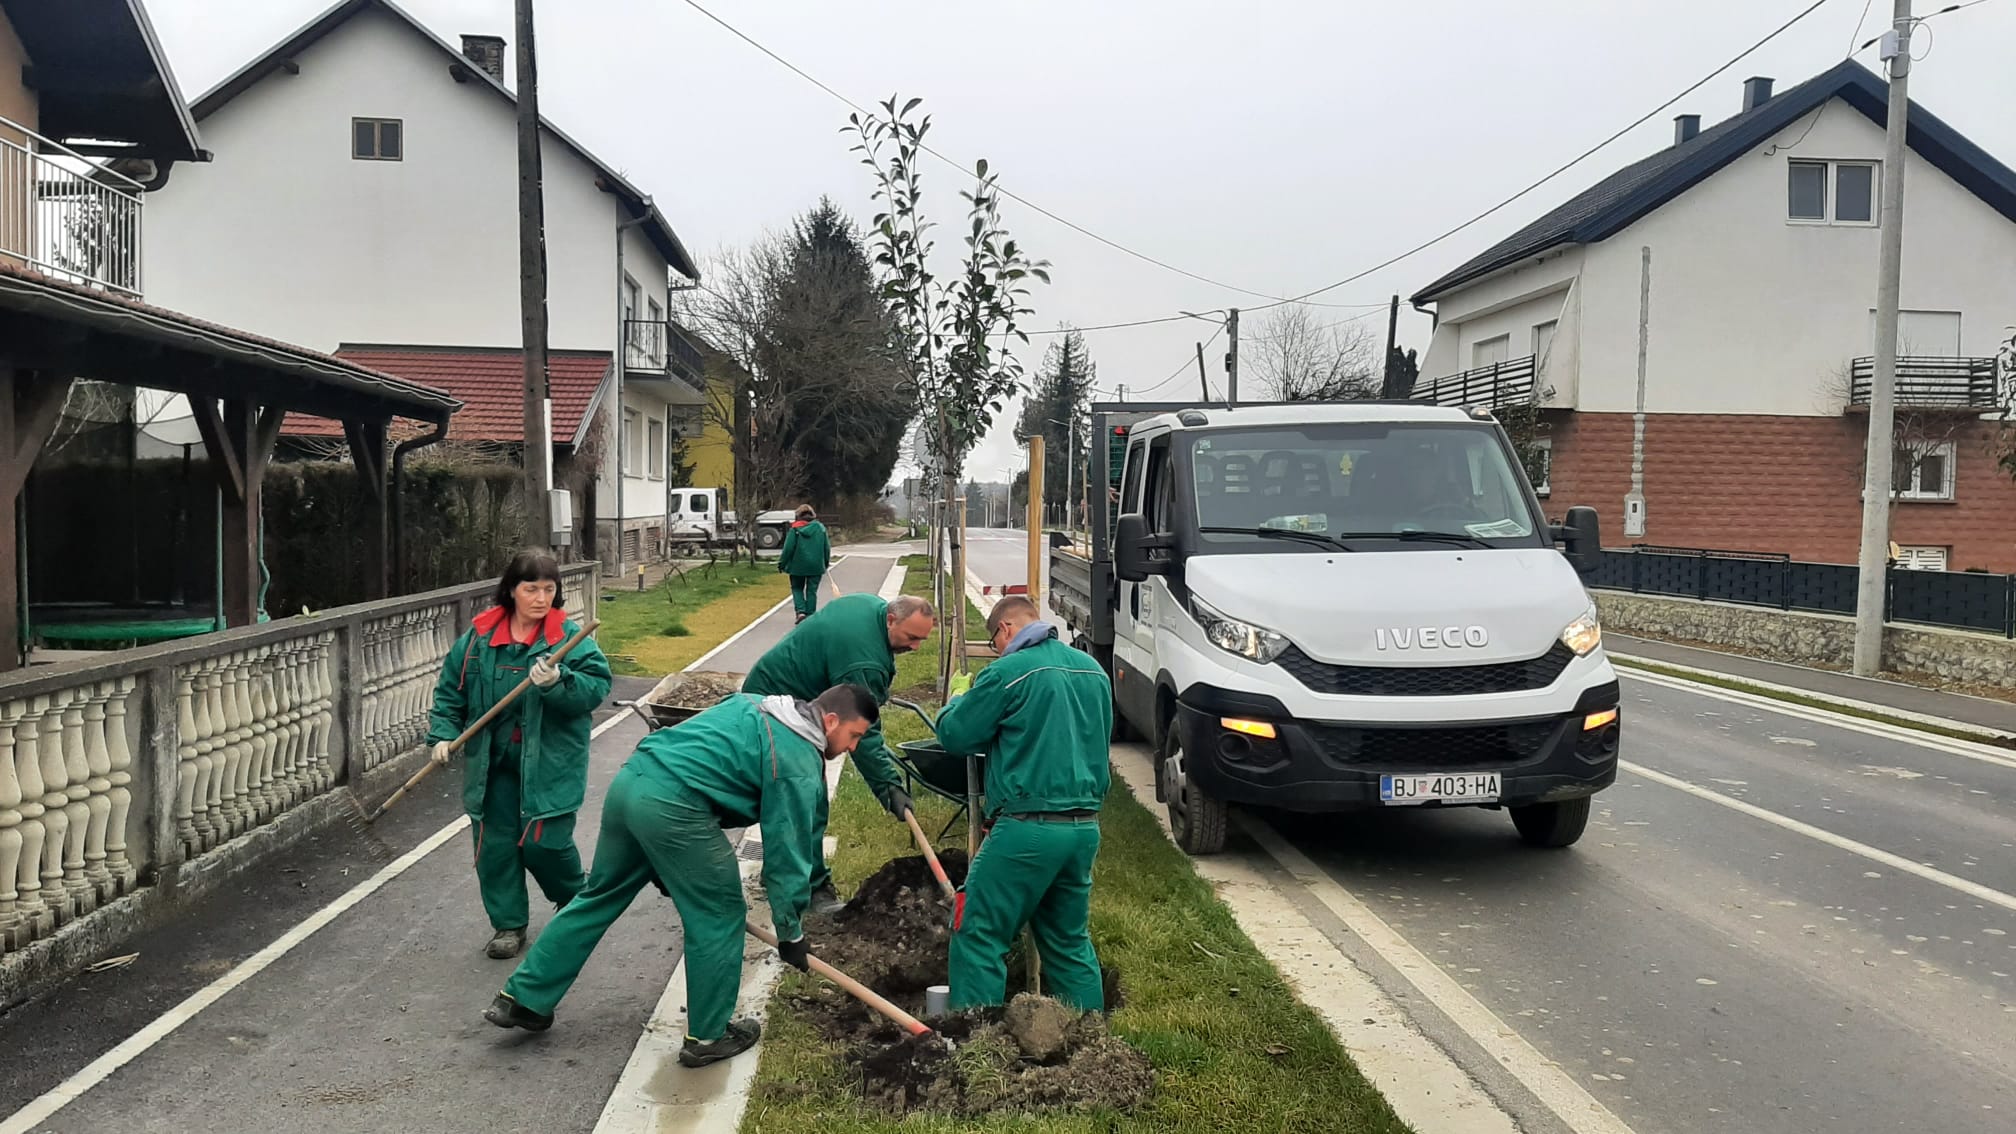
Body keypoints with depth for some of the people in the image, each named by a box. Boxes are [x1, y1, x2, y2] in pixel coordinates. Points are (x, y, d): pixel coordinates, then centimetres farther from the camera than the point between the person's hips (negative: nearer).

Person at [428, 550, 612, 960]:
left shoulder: (571, 636, -8)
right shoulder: (479, 636, 1)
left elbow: (596, 687, -15)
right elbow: (450, 688, 10)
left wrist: (558, 682, -32)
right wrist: (443, 733, -1)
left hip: (549, 762, -3)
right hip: (491, 761, 4)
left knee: (543, 842, -4)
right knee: (495, 842, 7)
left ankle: (576, 905, 26)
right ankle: (508, 923, 25)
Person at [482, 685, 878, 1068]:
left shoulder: (754, 706, 23)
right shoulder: (799, 762, -2)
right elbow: (787, 850, -1)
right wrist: (790, 931, 10)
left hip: (630, 780, 9)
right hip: (673, 807, -9)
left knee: (600, 896, 22)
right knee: (719, 915, 8)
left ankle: (523, 998, 30)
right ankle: (708, 1036, 18)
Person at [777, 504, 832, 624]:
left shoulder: (795, 529, -8)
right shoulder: (820, 528, 1)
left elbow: (788, 548, -9)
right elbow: (827, 548, 6)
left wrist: (782, 563, 2)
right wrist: (826, 563, 20)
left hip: (798, 565, -2)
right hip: (816, 566, 2)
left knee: (797, 588, 15)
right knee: (812, 591, 8)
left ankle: (801, 611, -4)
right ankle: (810, 616, 6)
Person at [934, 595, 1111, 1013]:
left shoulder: (1008, 672, -9)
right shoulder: (1094, 670, 12)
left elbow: (955, 736, -4)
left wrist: (955, 705, 19)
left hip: (1028, 827, -7)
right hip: (1085, 826, 7)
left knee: (979, 936, 3)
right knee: (1071, 939, 19)